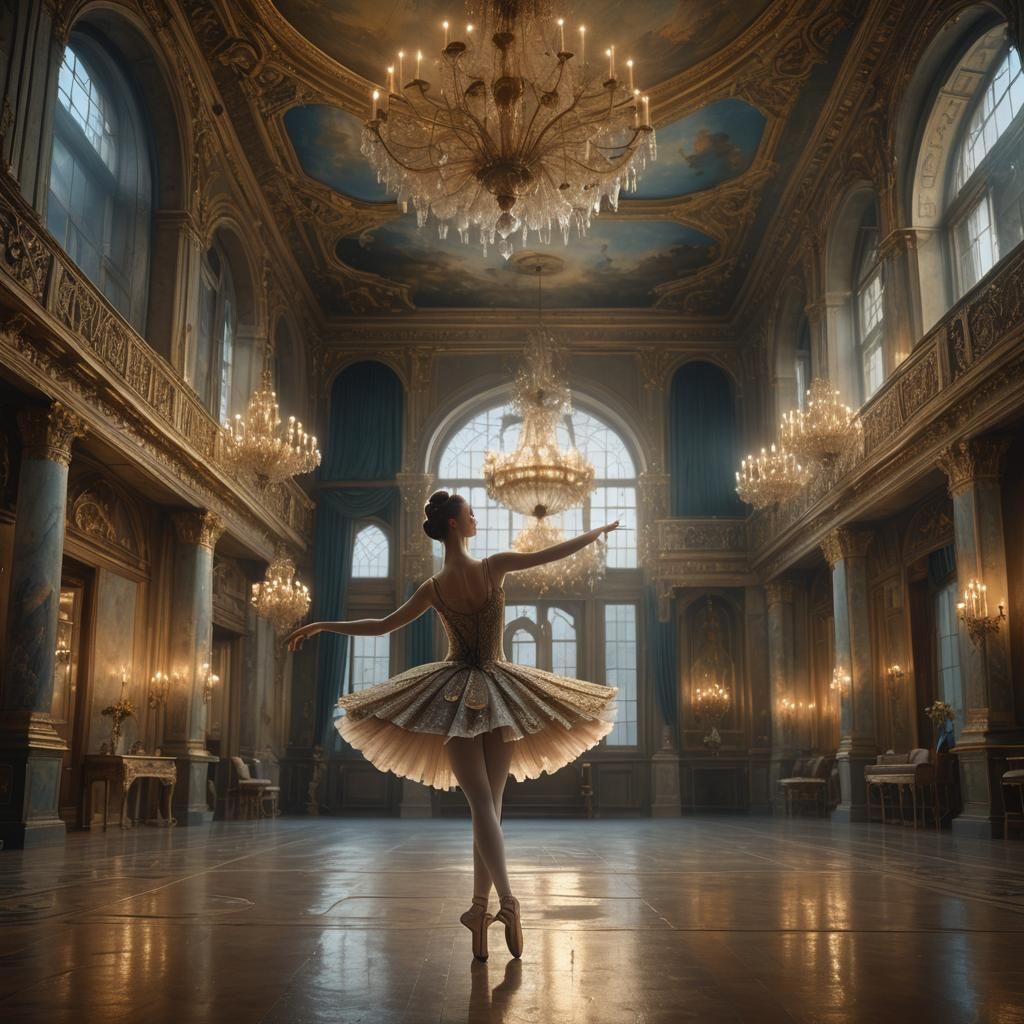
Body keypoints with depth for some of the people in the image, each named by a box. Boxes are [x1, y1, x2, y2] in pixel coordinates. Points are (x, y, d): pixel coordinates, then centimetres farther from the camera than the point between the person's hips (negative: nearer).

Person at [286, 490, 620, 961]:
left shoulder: (434, 588, -3)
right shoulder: (494, 566, -9)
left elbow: (383, 625, 5)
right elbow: (553, 552, -2)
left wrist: (322, 625, 17)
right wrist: (600, 530, 15)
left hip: (457, 695, 0)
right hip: (501, 694, 0)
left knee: (482, 804, -5)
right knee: (489, 803, 7)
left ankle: (507, 901, -21)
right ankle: (481, 908, 9)